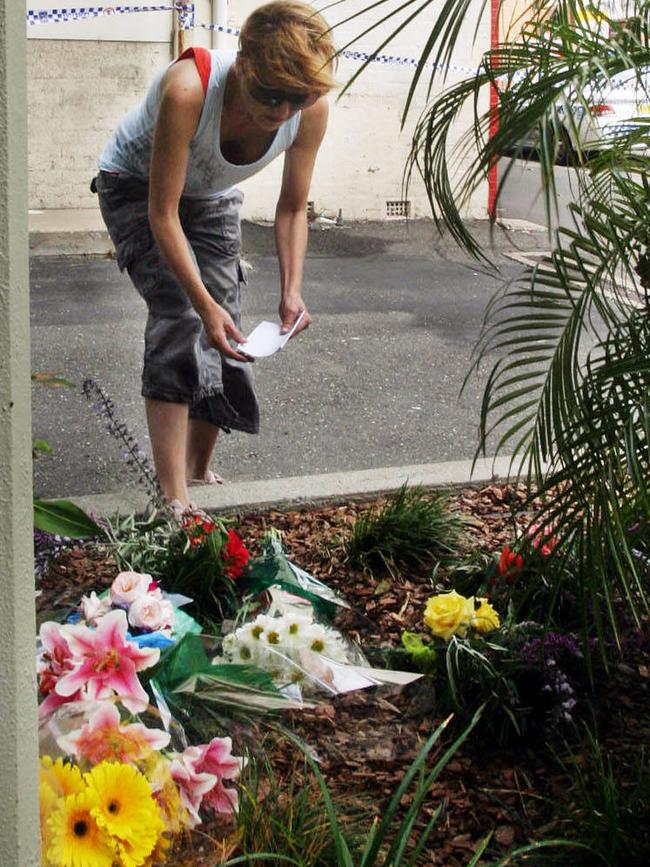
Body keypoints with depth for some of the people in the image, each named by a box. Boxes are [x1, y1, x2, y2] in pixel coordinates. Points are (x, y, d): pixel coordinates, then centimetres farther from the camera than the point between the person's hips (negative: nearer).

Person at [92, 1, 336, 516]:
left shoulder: (312, 110, -26)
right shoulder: (188, 90, -41)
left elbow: (292, 209, -11)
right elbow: (163, 214, -34)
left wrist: (292, 290, -23)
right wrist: (204, 303, -39)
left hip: (213, 198, 5)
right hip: (136, 186, -5)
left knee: (225, 331, -1)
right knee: (181, 317, -23)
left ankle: (200, 472, 21)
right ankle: (174, 497, -22)